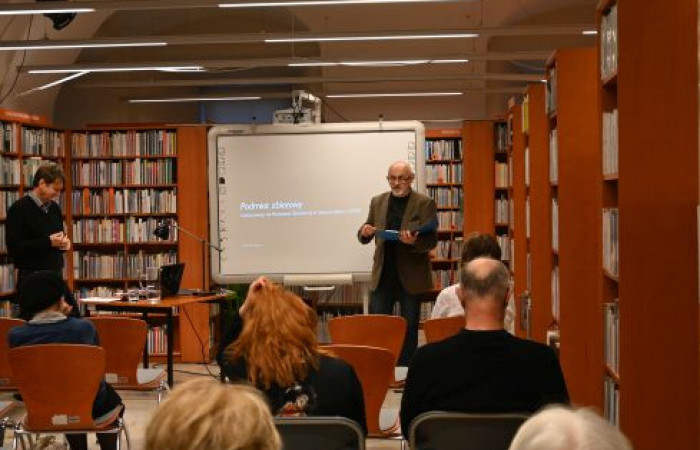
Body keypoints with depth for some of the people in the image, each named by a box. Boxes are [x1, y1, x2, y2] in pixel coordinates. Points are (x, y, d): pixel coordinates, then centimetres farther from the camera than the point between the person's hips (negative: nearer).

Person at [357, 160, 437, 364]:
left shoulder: (425, 203, -3)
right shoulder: (378, 201, 10)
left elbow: (431, 241, -7)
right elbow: (364, 238, 13)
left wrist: (414, 242, -28)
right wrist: (365, 232, -10)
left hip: (410, 276, -3)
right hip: (383, 275, 3)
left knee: (409, 329, 6)